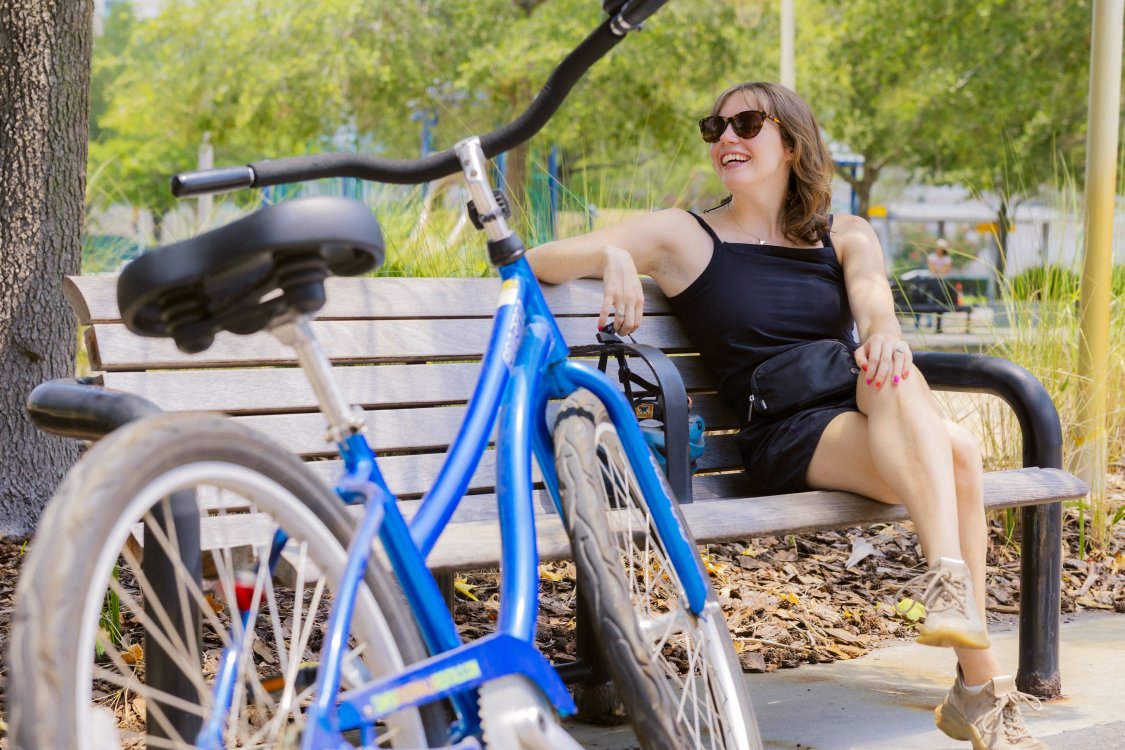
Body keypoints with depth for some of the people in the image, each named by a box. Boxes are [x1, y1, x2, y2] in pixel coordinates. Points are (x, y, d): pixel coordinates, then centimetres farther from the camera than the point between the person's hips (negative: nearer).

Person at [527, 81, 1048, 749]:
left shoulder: (846, 237, 21)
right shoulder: (686, 237, 13)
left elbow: (873, 301, -3)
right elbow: (537, 262, 6)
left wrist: (883, 334, -29)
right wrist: (612, 254, -17)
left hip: (866, 415, 3)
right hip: (782, 441, -3)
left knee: (959, 449, -33)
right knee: (948, 451, -33)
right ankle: (982, 682, -40)